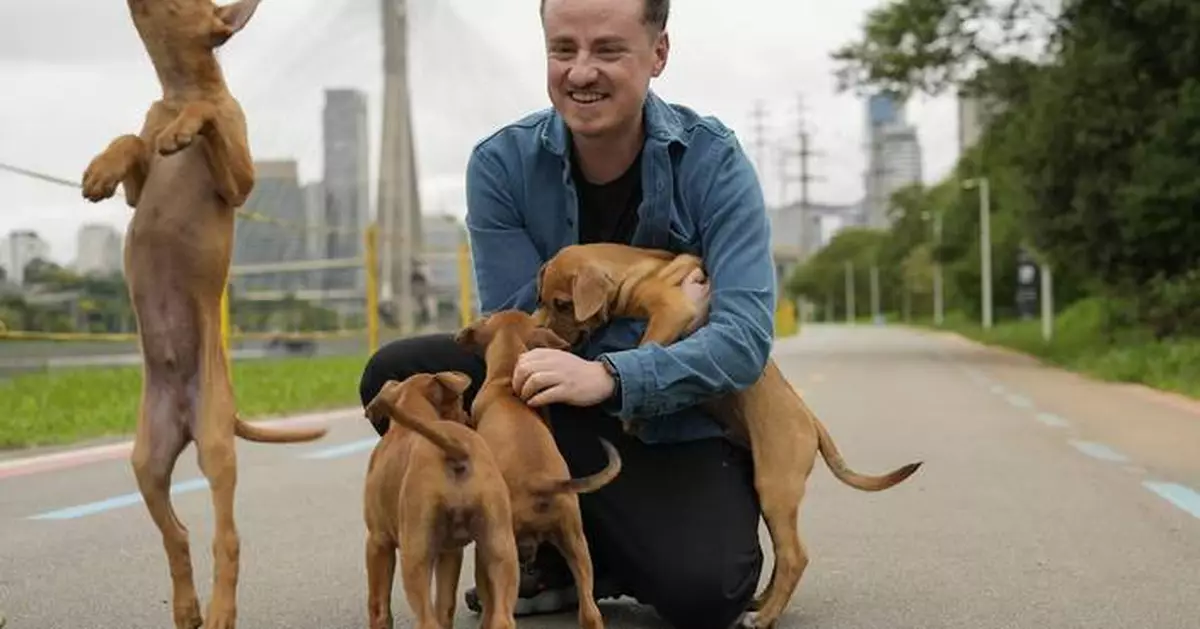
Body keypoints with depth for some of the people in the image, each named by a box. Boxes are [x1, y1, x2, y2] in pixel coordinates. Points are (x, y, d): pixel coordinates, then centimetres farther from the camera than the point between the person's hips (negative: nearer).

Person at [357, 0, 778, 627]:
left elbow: (745, 336, -22)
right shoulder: (501, 164, -8)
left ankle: (600, 549, 7)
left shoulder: (712, 162, -13)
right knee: (400, 375, -22)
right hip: (562, 418, 3)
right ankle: (561, 553, -4)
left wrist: (609, 375, -39)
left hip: (684, 427, -3)